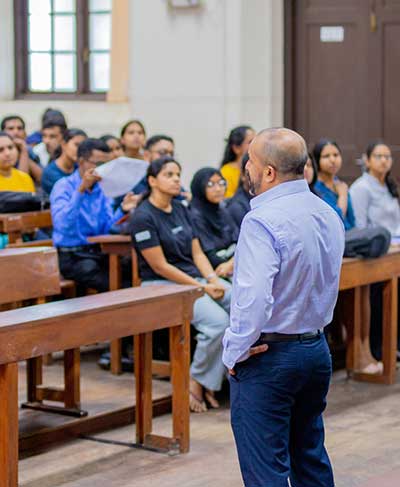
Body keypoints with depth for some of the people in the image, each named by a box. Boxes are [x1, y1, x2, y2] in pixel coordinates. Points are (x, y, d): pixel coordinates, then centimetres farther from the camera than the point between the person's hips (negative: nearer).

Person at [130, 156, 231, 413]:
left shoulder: (181, 210, 12)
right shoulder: (143, 217, -12)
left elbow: (197, 252, 11)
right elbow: (160, 266, -15)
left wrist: (213, 280, -8)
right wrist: (201, 287, -15)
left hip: (195, 277, 8)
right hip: (162, 285, -8)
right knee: (217, 320, -29)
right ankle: (196, 381, -8)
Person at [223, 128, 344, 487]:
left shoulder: (263, 221, -21)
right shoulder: (329, 215, 7)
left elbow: (253, 299, -29)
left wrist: (234, 353, -16)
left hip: (268, 358, -8)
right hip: (317, 350, 8)